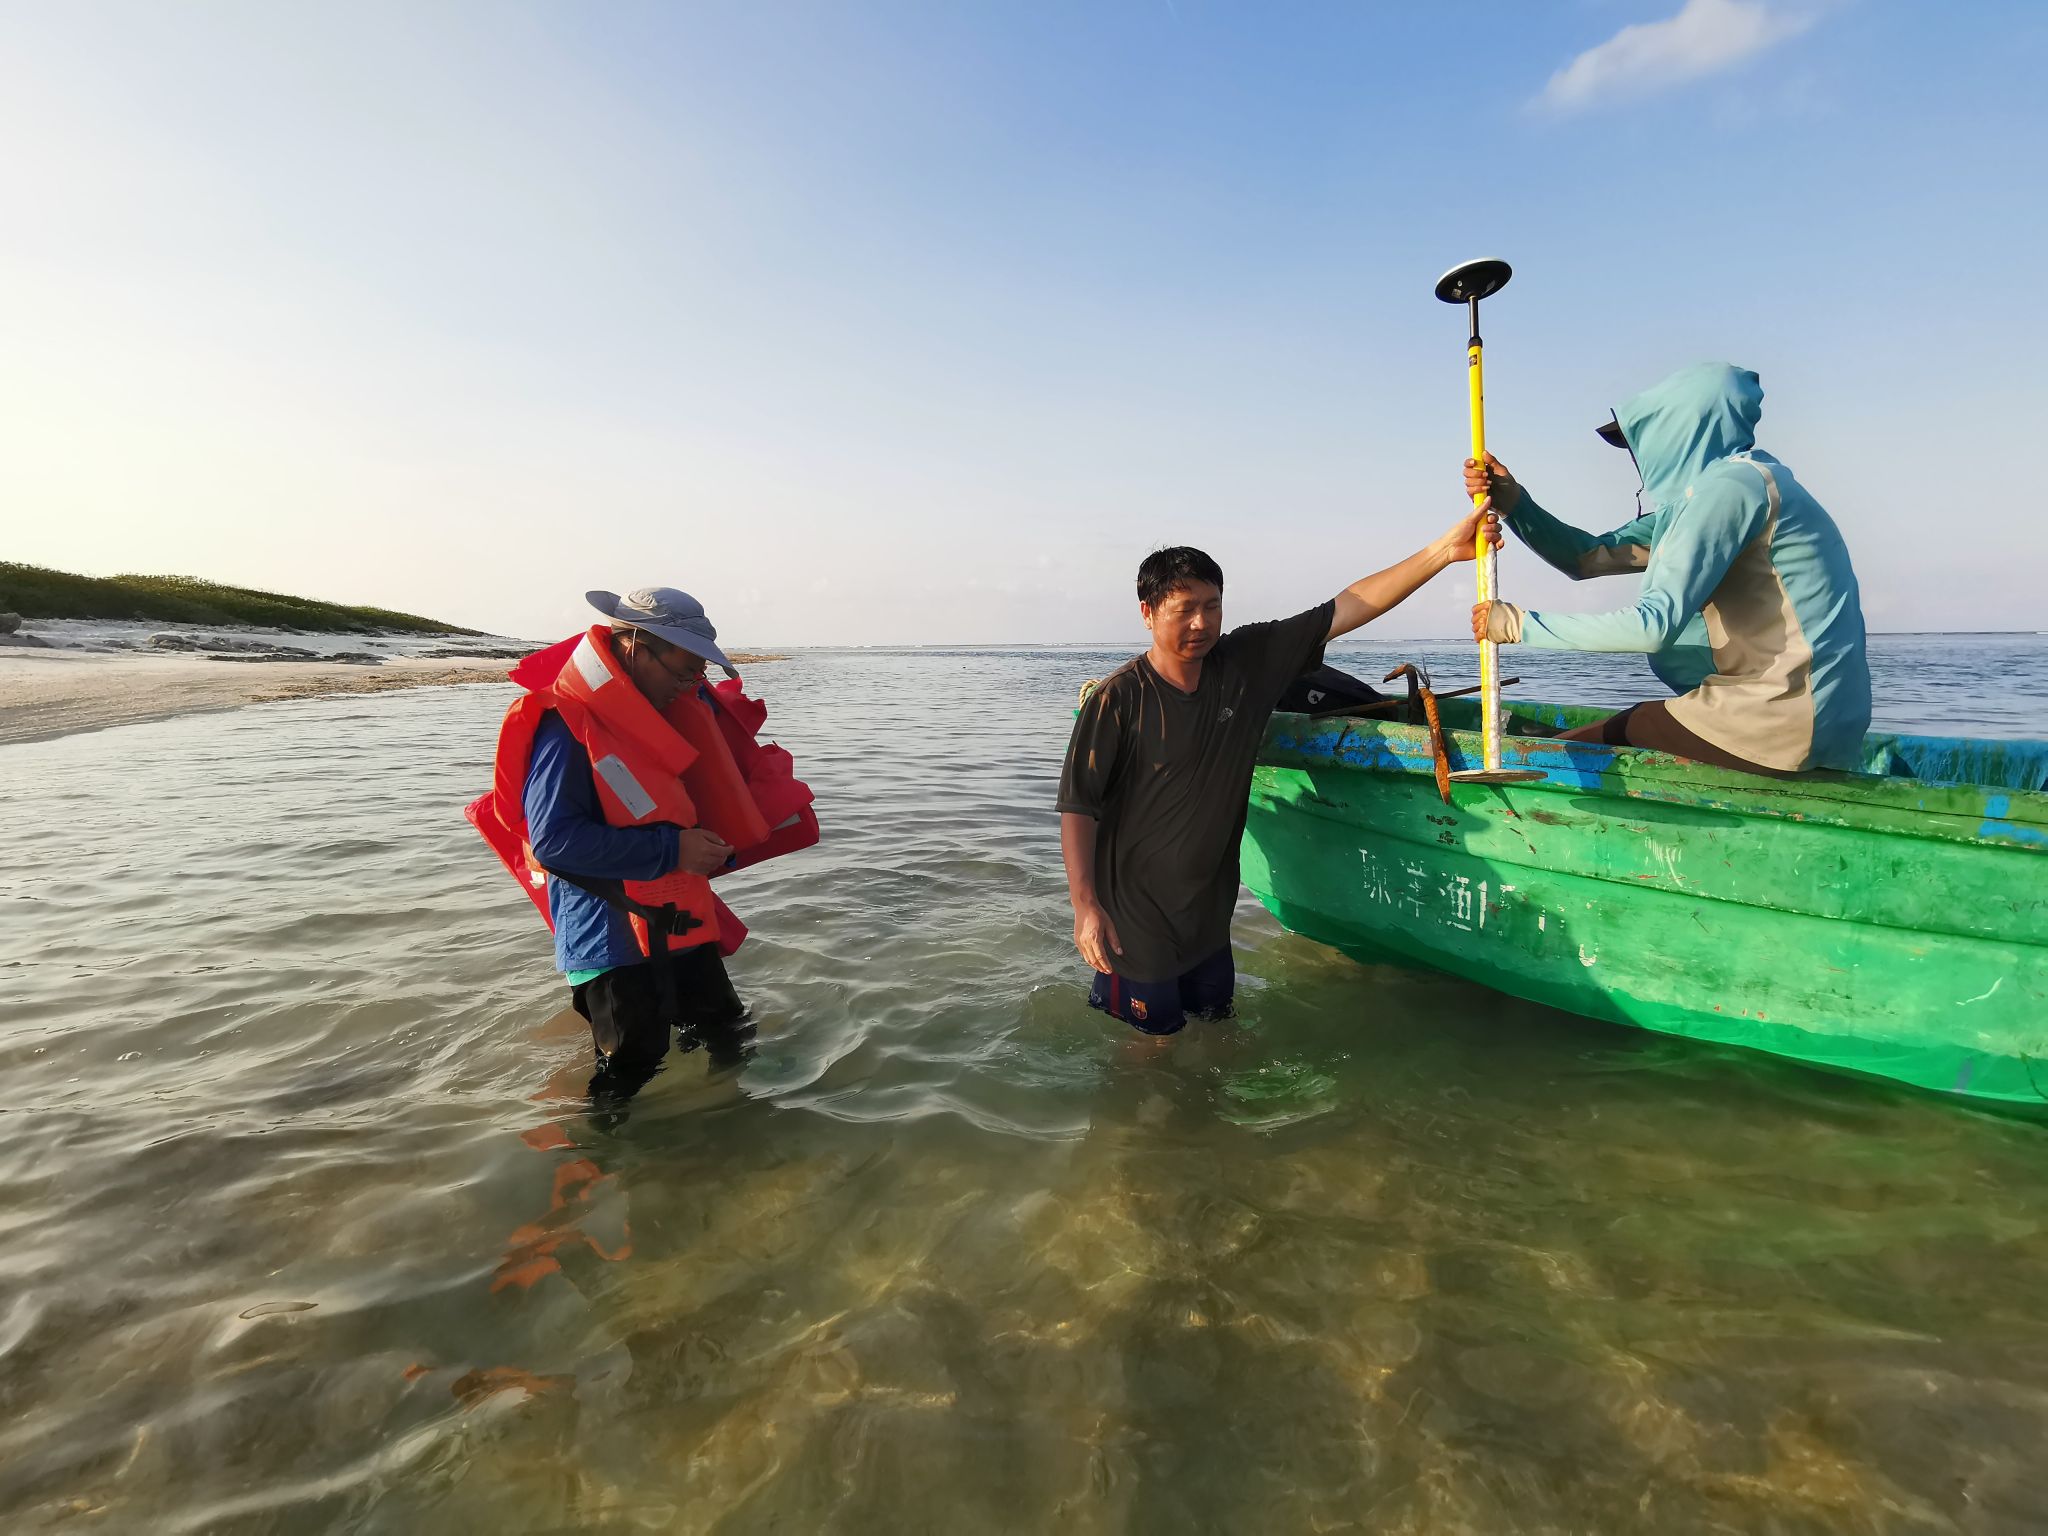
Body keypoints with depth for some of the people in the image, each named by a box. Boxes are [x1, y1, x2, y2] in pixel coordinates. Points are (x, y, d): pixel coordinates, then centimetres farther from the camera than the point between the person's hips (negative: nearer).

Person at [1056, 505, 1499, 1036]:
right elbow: (1077, 809, -17)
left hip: (1208, 907, 6)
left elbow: (1344, 609, -7)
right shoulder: (1118, 699, -19)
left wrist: (1444, 550, -13)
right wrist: (1085, 906, -23)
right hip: (1134, 913, -5)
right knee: (1154, 1036, 10)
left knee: (1215, 1015, 24)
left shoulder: (1248, 662, -5)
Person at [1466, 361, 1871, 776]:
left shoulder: (1732, 485, -15)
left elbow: (1654, 625, -24)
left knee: (1561, 753, -3)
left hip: (1781, 722, -9)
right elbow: (1591, 559, 11)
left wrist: (1520, 624, -17)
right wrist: (1514, 503, 0)